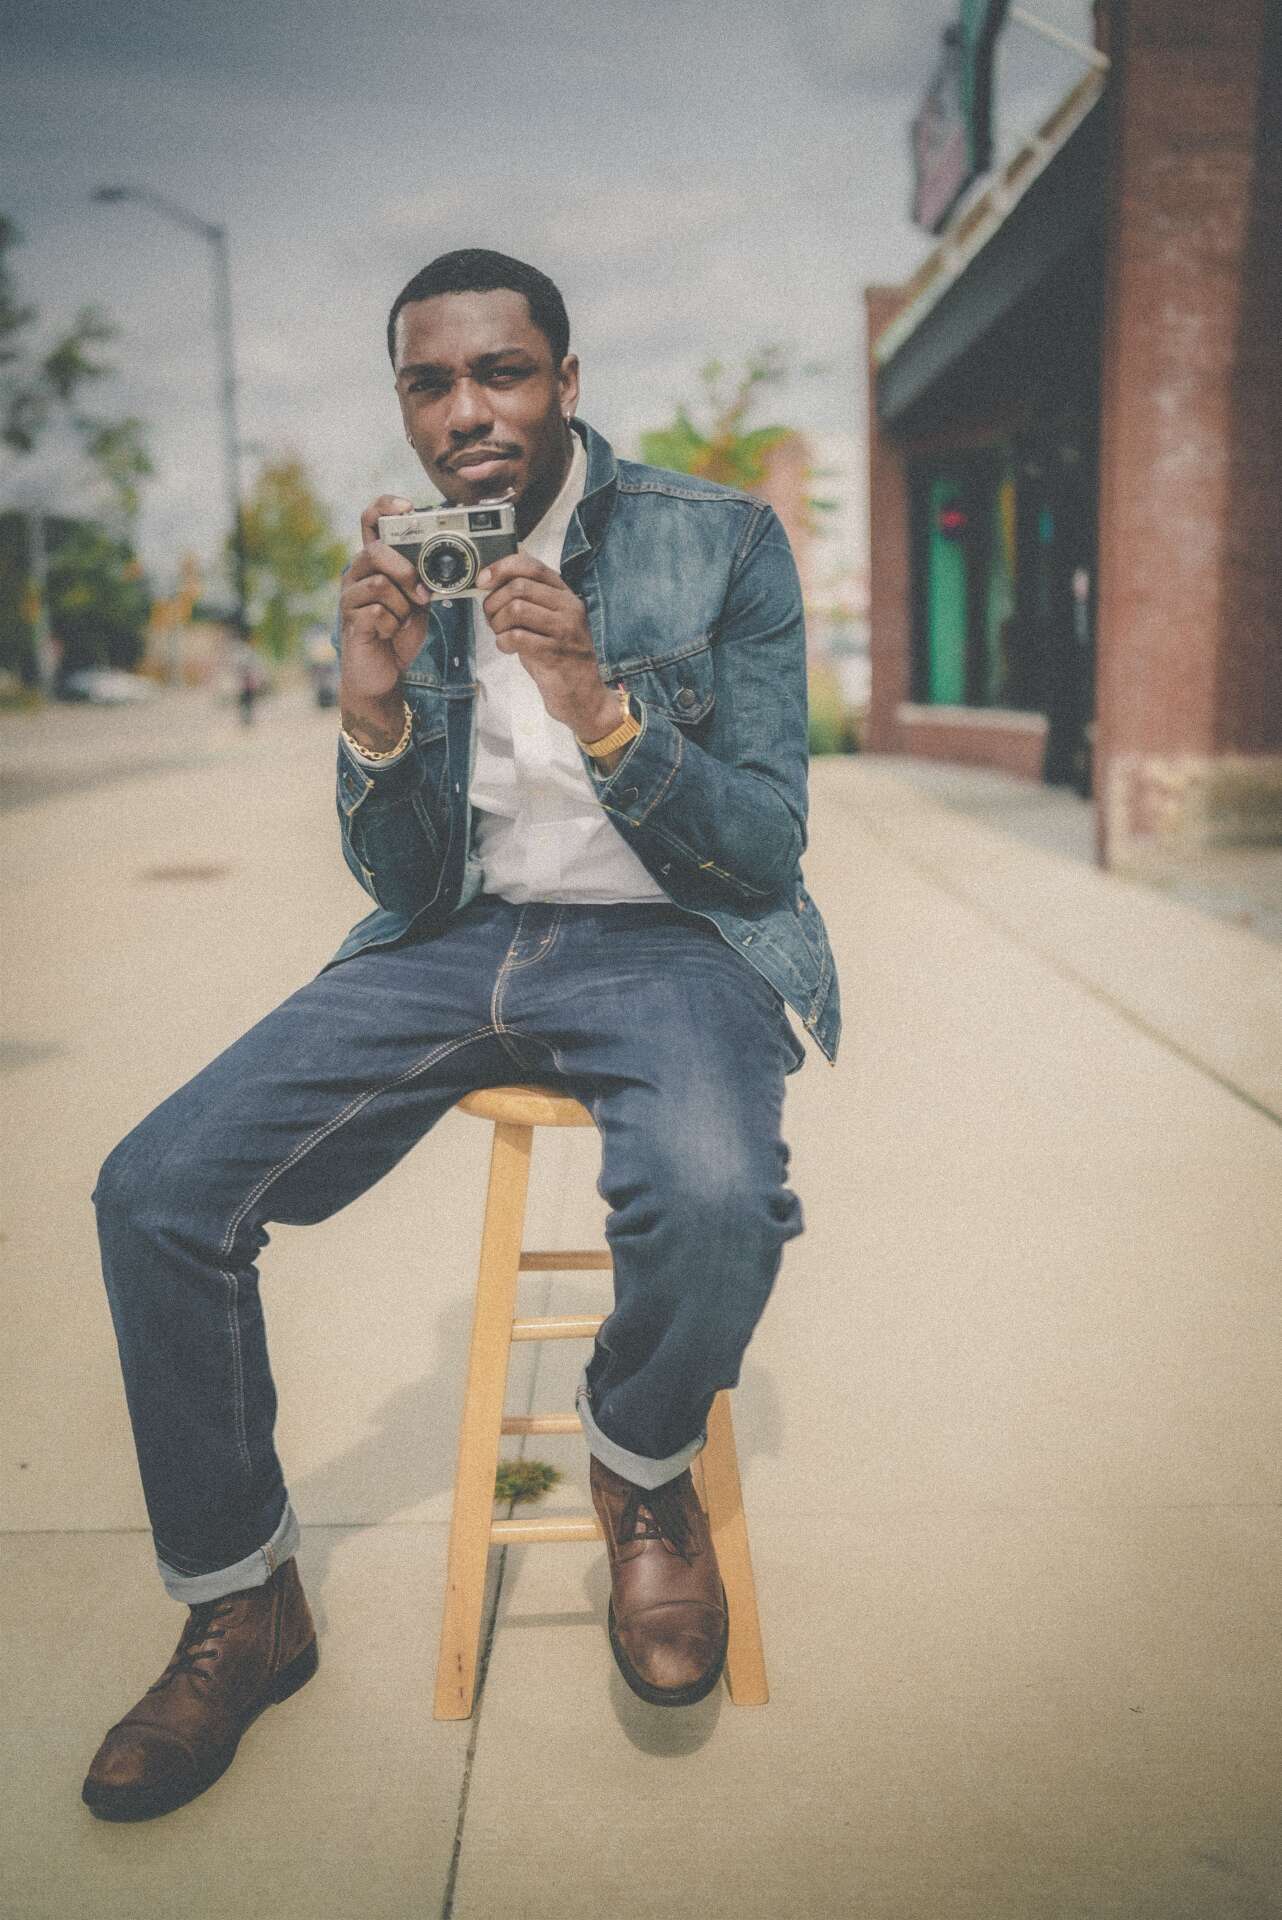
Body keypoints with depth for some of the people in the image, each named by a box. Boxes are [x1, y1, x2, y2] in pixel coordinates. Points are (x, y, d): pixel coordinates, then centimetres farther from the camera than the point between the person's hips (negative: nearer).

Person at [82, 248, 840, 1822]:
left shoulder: (722, 541, -4)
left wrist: (601, 712, -24)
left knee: (712, 1201, -37)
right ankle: (240, 1610, 9)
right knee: (153, 1191, -13)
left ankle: (642, 1469, 1)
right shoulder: (396, 579, 5)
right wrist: (373, 718, -15)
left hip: (670, 938, -3)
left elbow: (767, 844, -7)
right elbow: (405, 890, 5)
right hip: (461, 939, 4)